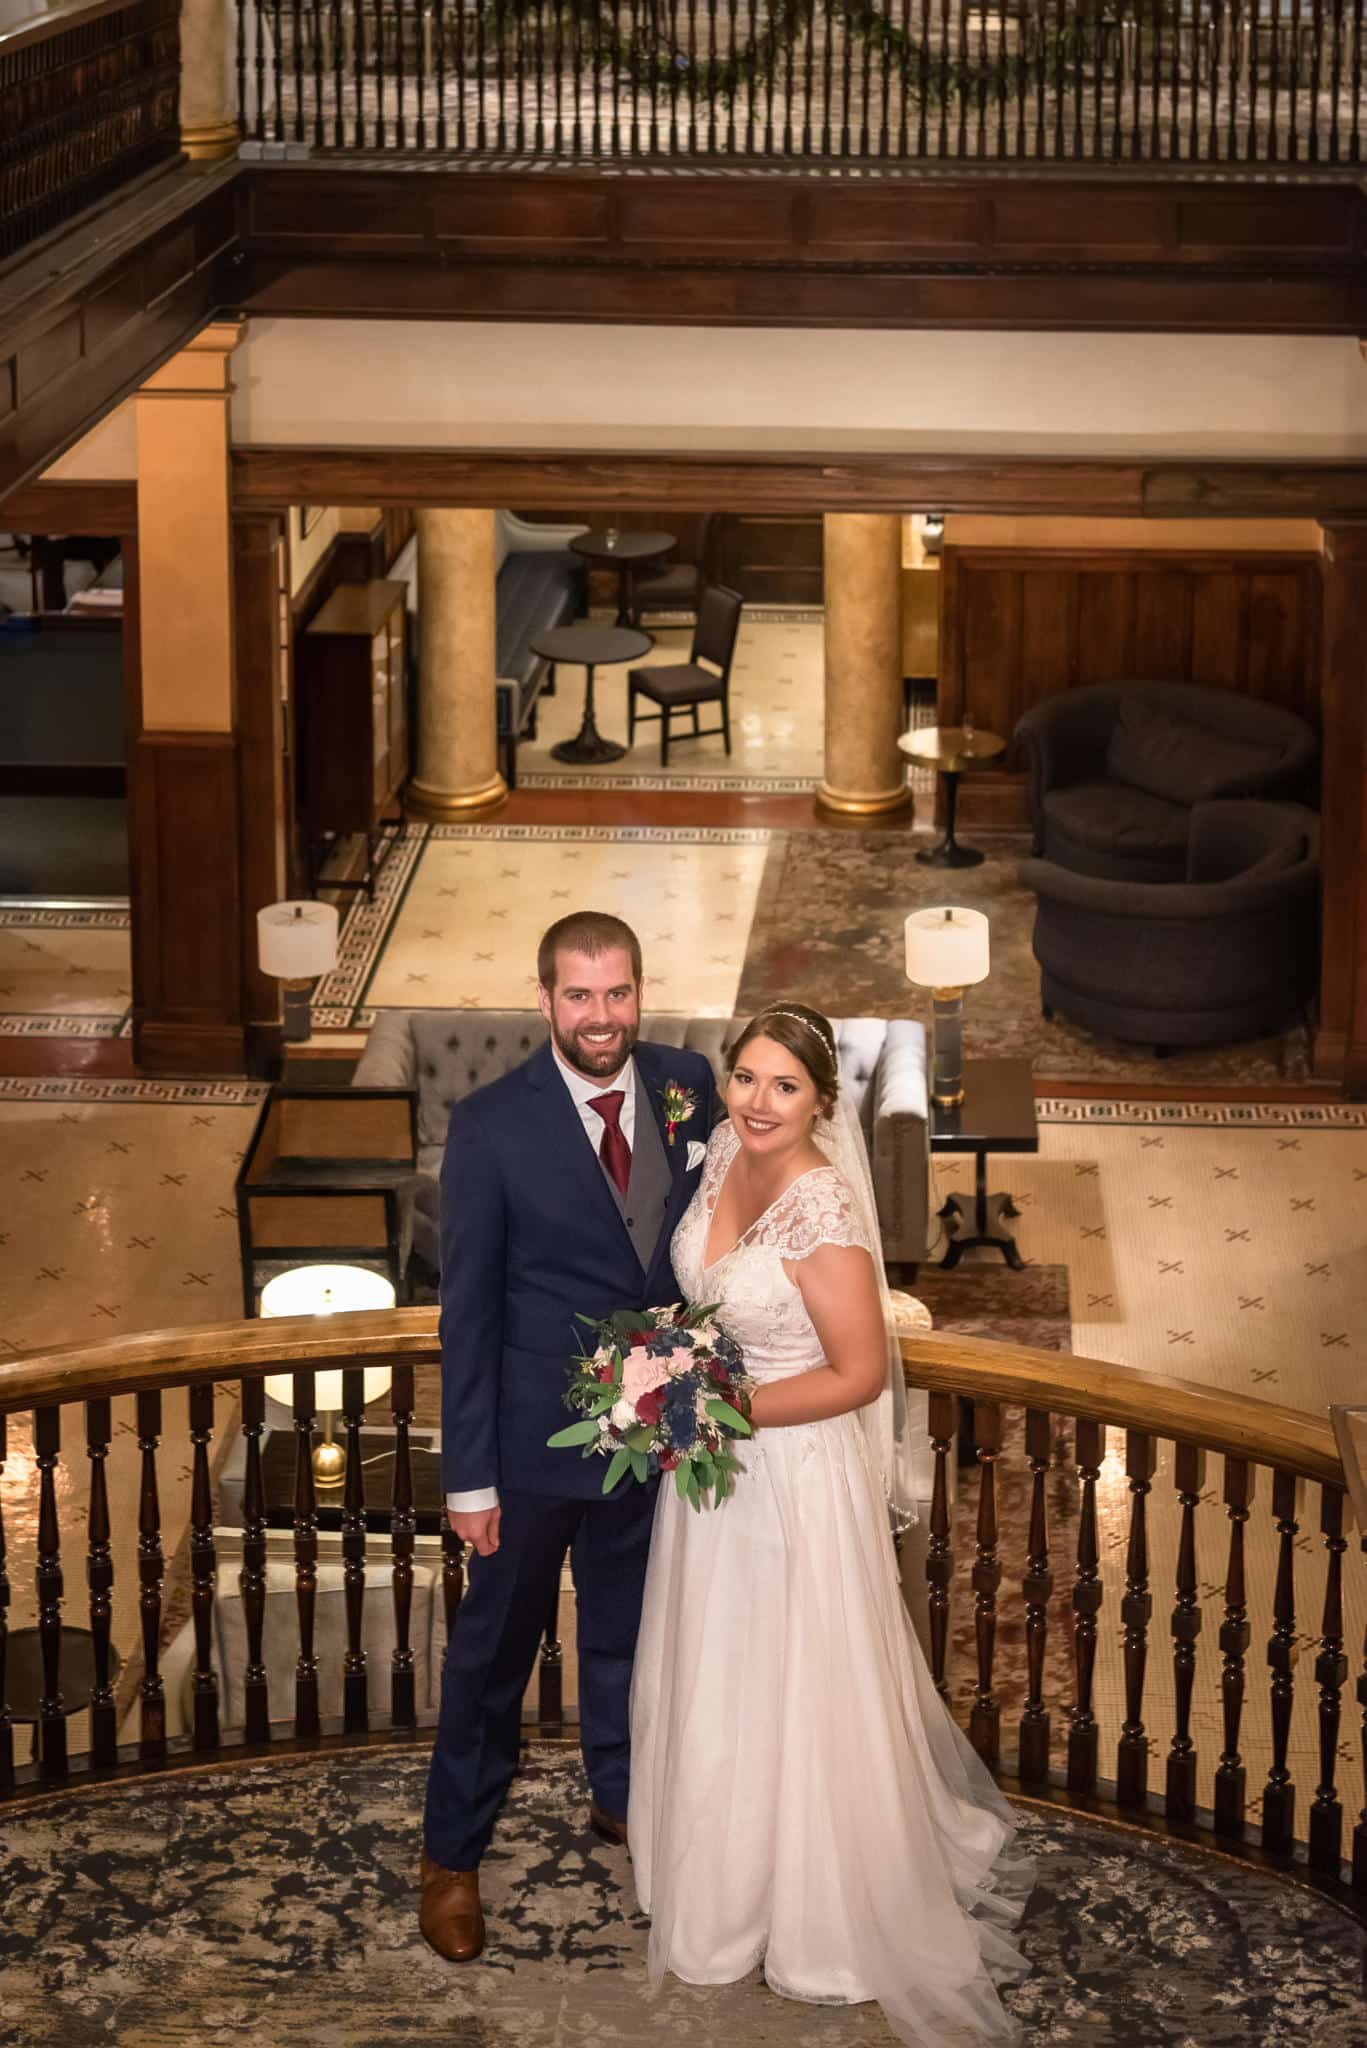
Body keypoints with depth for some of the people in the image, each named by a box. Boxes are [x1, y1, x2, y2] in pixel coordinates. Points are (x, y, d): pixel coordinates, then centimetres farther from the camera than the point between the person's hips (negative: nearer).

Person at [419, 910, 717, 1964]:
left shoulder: (688, 1085, -7)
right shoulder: (491, 1126, -17)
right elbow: (468, 1309, -14)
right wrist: (470, 1475, -13)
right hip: (537, 1436, -4)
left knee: (628, 1626, 24)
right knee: (496, 1644, 11)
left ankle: (622, 1793, 47)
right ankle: (453, 1855, 27)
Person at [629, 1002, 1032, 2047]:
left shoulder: (823, 1214, -29)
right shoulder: (727, 1154, -6)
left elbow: (859, 1374, -24)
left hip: (790, 1467, -8)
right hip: (712, 1455, 8)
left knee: (793, 1687, 10)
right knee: (716, 1671, 25)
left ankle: (822, 1910, 31)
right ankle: (729, 1866, 48)